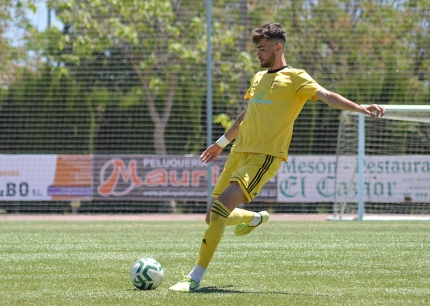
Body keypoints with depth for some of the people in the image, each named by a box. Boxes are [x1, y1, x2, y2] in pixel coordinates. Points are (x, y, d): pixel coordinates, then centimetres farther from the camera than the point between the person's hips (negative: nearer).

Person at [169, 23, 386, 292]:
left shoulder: (294, 78, 0)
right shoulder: (259, 78, 22)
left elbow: (326, 96, -14)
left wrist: (359, 108, -30)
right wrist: (222, 143, 42)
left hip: (265, 157, -8)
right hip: (239, 153, 8)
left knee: (221, 206, -25)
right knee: (213, 218, 9)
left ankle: (195, 278, -22)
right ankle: (256, 218, 42)